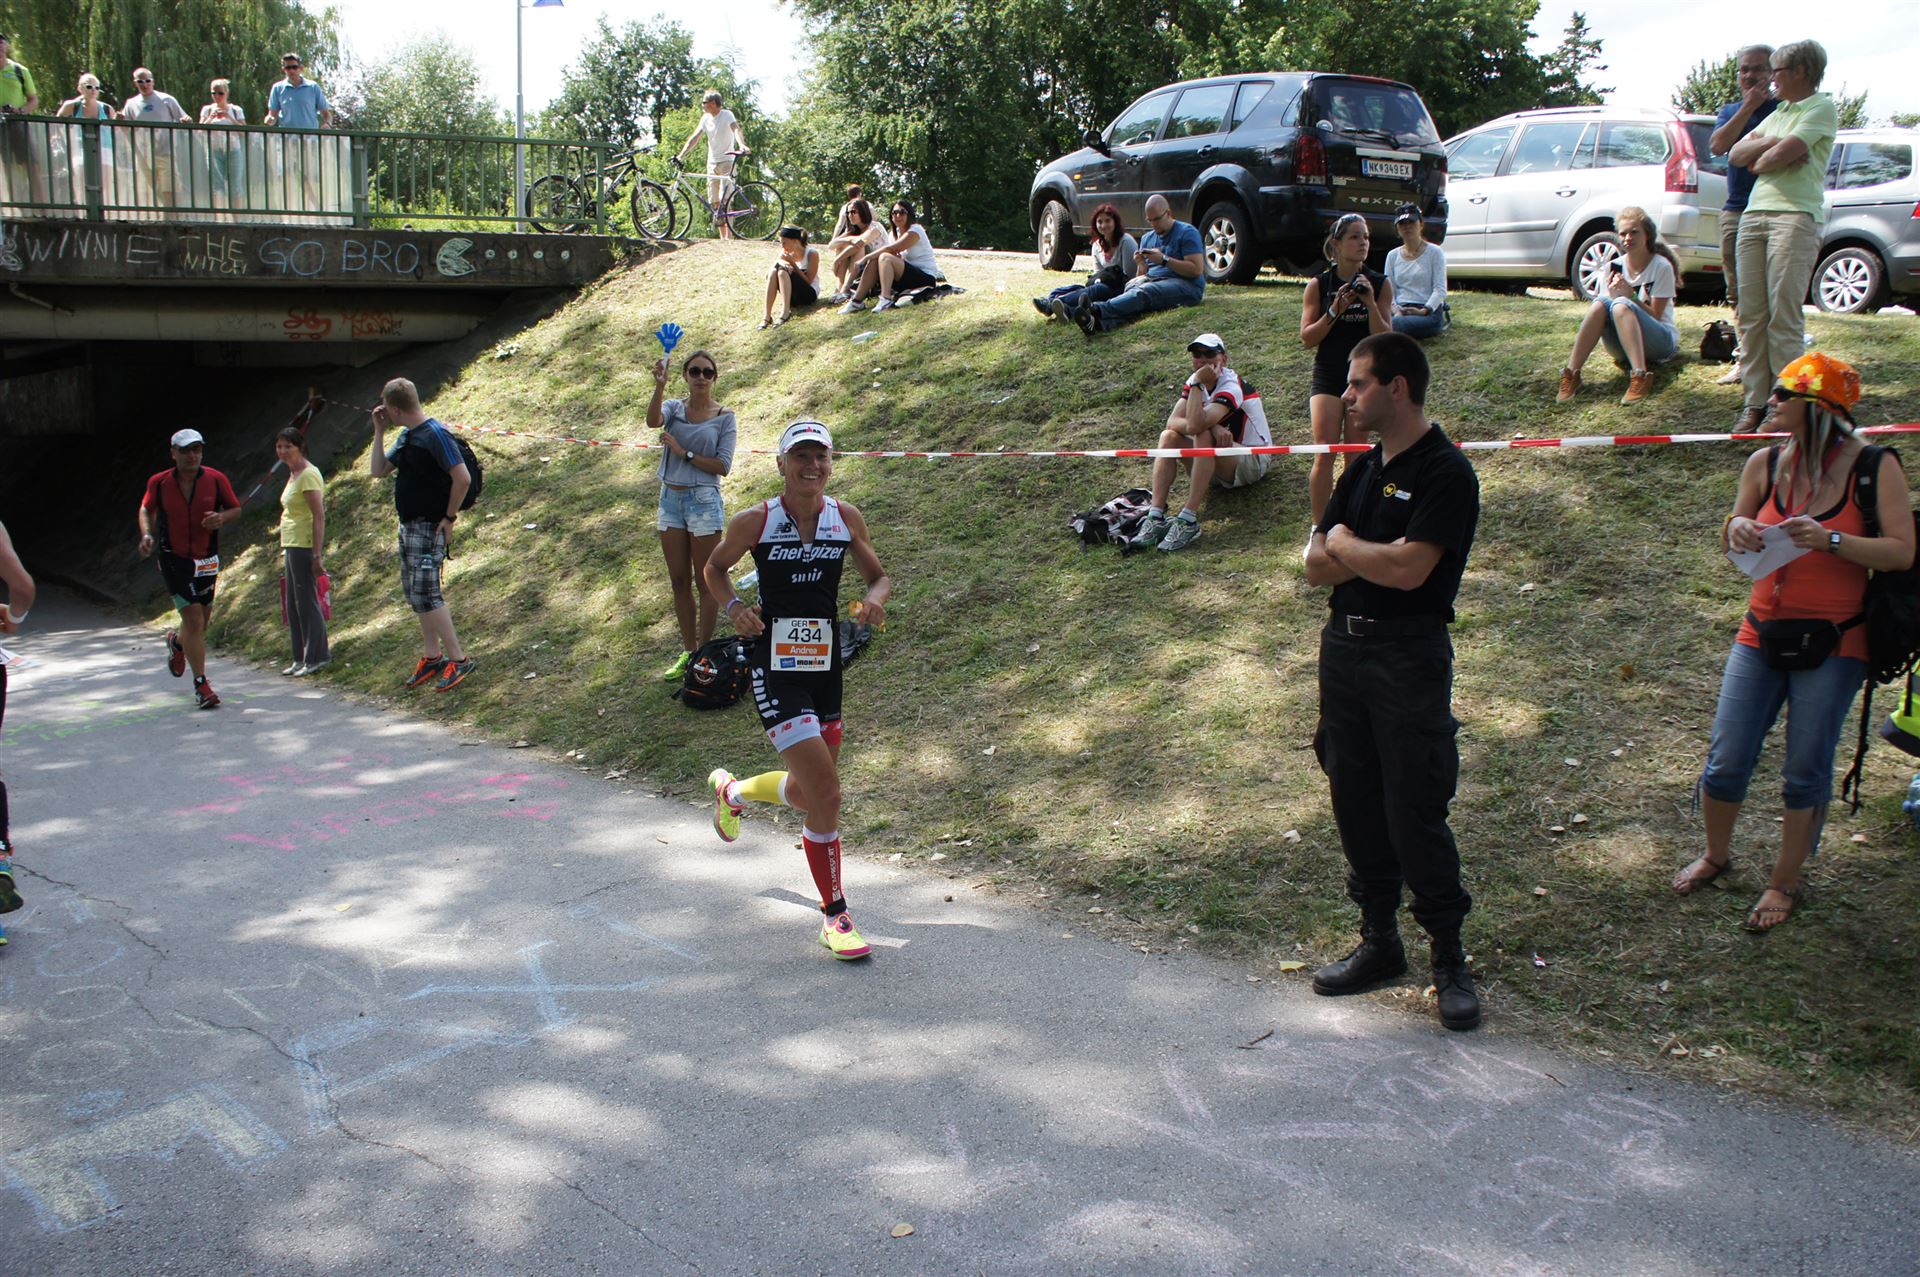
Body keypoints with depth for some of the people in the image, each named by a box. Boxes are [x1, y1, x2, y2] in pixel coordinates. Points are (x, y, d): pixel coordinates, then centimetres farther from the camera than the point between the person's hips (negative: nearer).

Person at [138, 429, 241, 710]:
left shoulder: (216, 480, -4)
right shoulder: (159, 483, -4)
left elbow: (236, 509, 7)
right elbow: (146, 509, 13)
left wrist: (221, 518, -15)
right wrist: (147, 535, -4)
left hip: (207, 561, 3)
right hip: (174, 560, -3)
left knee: (201, 621, 13)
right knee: (194, 620, -12)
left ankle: (177, 641, 50)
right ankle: (201, 684, -4)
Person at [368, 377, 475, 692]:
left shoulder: (435, 435, -17)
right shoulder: (406, 435, 12)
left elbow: (463, 478, -22)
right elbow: (378, 470, 17)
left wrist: (449, 517, -15)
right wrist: (379, 432, 8)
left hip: (429, 527, -10)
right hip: (408, 525, 10)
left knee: (425, 593, -12)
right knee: (415, 593, 13)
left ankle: (458, 659, -7)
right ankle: (432, 657, 22)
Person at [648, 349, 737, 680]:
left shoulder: (725, 417, -2)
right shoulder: (674, 407, 6)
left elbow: (722, 466, -10)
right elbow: (653, 421, -18)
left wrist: (684, 453, -14)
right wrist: (659, 386, -32)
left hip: (703, 500, -4)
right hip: (670, 500, 4)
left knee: (706, 582, 1)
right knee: (679, 581, 10)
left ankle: (703, 653, 8)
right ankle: (687, 652, 19)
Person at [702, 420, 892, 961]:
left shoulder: (846, 518, 0)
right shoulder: (754, 521, -9)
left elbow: (879, 576, 11)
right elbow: (715, 568, 8)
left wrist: (875, 600, -11)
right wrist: (734, 607, -11)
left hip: (824, 666, 5)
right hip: (774, 668, -5)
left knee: (809, 791, 17)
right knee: (825, 794, -14)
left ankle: (732, 791, 51)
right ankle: (834, 916, 3)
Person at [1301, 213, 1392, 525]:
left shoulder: (1380, 284, 0)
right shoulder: (1319, 285, -1)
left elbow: (1385, 339, -5)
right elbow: (1307, 338, -4)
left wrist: (1370, 302, -18)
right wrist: (1335, 309, -17)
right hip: (1327, 376, -1)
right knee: (1324, 455, -10)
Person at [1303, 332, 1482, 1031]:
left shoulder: (1446, 472, -11)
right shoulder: (1363, 469, 14)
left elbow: (1409, 571, -22)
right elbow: (1316, 565, 9)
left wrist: (1344, 545, -4)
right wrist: (1374, 557, -11)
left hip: (1409, 655, -8)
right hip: (1343, 646, 8)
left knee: (1415, 814, -4)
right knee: (1356, 807, 12)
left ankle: (1450, 960, 10)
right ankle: (1379, 941, 26)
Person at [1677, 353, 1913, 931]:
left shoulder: (1874, 467, -10)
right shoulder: (1765, 462, 1)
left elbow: (1902, 552, -14)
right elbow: (1733, 539, 13)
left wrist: (1831, 540, -27)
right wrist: (1738, 529, -10)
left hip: (1833, 644, -3)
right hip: (1762, 634, 3)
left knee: (1805, 771, 5)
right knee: (1726, 760, 3)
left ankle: (1785, 881, 23)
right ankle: (1715, 853, 30)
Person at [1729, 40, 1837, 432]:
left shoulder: (1822, 108, 0)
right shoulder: (1778, 113, 25)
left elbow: (1781, 156, -12)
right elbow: (1734, 154, 15)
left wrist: (1758, 162, 8)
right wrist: (1769, 144, -2)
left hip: (1796, 214, -8)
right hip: (1754, 213, 8)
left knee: (1784, 315, -11)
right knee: (1751, 314, 1)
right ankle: (1755, 402, 3)